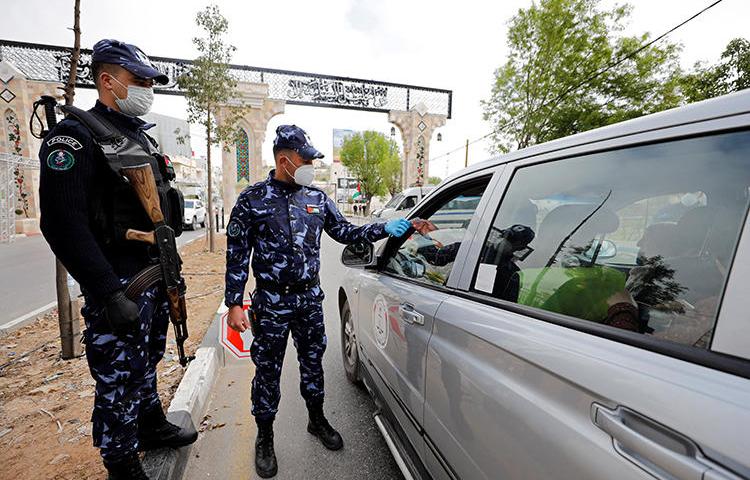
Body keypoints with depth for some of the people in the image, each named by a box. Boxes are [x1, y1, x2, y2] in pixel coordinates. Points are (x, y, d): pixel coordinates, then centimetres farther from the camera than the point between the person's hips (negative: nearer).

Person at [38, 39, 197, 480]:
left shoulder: (143, 138, 15)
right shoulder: (77, 135, -11)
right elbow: (64, 224, -20)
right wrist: (109, 294, -25)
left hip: (156, 277, 8)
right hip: (118, 284, -8)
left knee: (147, 364, 23)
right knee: (120, 381, 5)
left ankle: (153, 427, 42)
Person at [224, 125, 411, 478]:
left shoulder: (317, 198, 4)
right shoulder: (253, 199, -7)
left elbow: (345, 233, 9)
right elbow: (237, 255, -6)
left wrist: (385, 229, -2)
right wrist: (234, 304, -9)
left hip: (310, 298, 4)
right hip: (271, 302, -3)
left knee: (312, 360, 17)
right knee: (268, 370, 9)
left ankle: (317, 421, 40)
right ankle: (265, 438, 32)